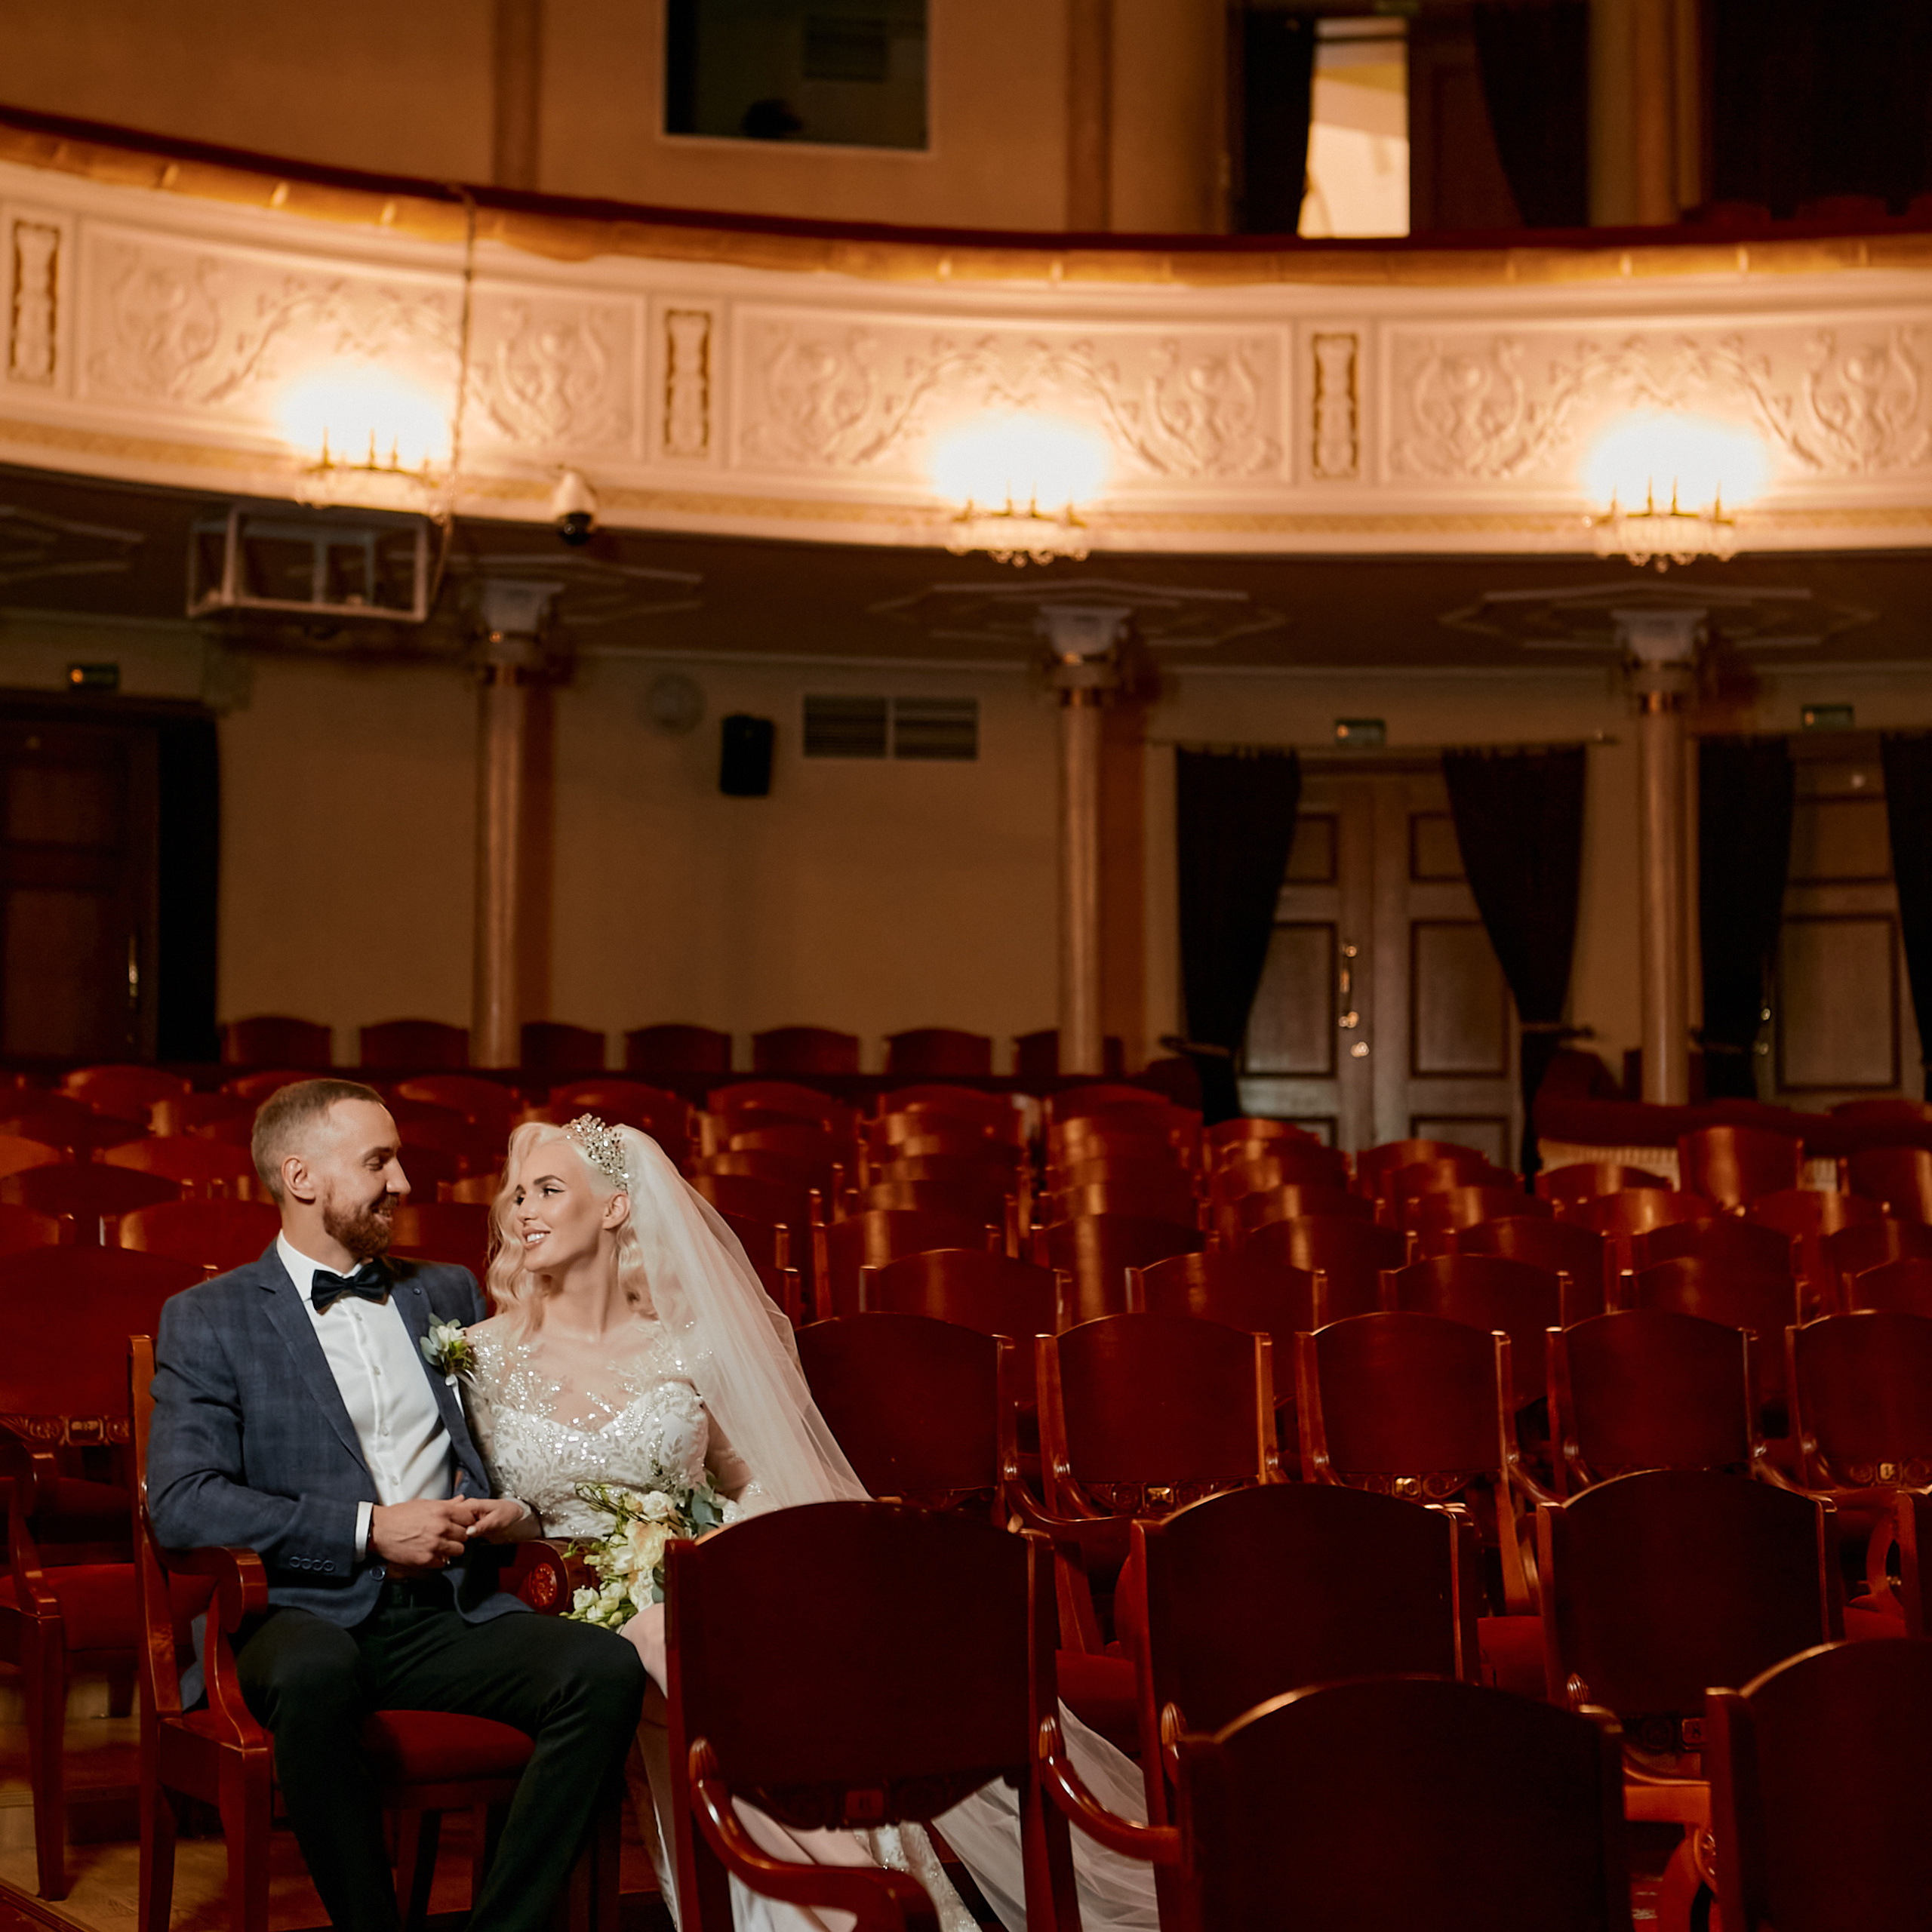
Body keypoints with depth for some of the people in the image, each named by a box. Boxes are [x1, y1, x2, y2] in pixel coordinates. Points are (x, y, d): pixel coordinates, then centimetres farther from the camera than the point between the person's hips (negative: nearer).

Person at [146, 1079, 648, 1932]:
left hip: (450, 1608, 4)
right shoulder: (209, 1320, 4)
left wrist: (518, 1511, 2)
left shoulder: (448, 1294, 19)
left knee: (607, 1669, -26)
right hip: (305, 1614, -4)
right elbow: (181, 1502, -8)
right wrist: (369, 1530, -14)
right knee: (314, 1676, -40)